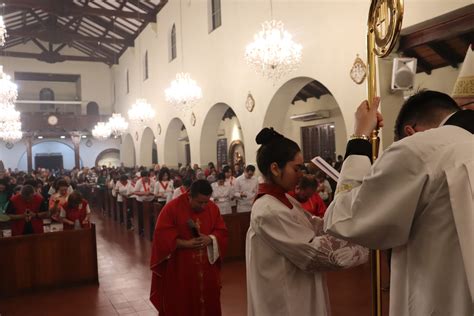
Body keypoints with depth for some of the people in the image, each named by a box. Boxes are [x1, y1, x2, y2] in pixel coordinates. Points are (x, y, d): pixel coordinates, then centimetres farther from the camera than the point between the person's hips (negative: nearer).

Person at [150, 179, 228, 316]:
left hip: (207, 268, 4)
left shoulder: (213, 208, -1)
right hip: (179, 269, -3)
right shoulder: (172, 208, -13)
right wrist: (186, 244, -24)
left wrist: (210, 239, -19)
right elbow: (162, 235, -15)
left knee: (207, 303, 13)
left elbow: (221, 231, 2)